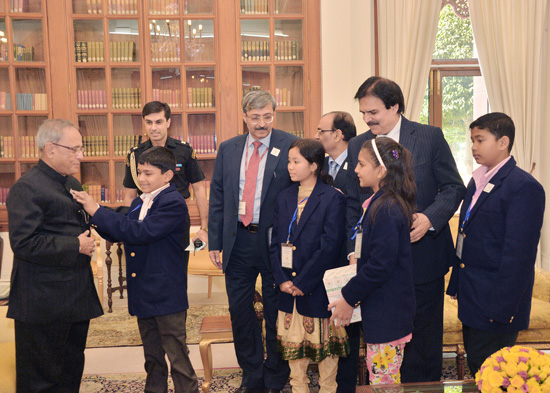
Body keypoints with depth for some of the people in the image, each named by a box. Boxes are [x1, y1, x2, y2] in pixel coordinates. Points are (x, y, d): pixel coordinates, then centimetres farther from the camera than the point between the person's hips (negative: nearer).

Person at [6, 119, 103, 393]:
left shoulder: (72, 184, 15)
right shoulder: (27, 187, -14)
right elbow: (23, 243, -23)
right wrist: (75, 246, -20)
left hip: (76, 296, 9)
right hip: (44, 302, -9)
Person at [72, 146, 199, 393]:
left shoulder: (173, 203, -17)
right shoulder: (138, 203, 12)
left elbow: (140, 233, -26)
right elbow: (117, 234, 10)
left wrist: (97, 211, -24)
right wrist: (96, 218, -8)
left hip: (166, 296, -8)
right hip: (143, 295, 8)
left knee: (178, 358, 3)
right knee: (152, 357, 22)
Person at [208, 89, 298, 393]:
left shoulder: (291, 147, -6)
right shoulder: (228, 149, 7)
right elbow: (217, 197, 9)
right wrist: (215, 242, 6)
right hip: (237, 241, 4)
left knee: (276, 313, 10)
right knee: (239, 311, 12)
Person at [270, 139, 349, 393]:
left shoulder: (332, 198, -9)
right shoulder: (284, 198, 8)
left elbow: (330, 246, -15)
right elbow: (275, 241, 7)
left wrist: (302, 283, -15)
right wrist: (281, 279, -5)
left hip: (318, 287, -5)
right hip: (288, 287, 5)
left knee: (324, 343, 9)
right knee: (292, 342, 15)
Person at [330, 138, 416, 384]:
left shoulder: (387, 209, -21)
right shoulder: (379, 203, 10)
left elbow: (381, 266, -23)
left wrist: (349, 298, -14)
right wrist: (353, 294, 12)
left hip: (387, 313, -10)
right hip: (379, 309, 10)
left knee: (382, 380, 3)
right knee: (380, 375, 20)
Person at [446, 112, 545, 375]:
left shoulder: (524, 187, -15)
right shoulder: (477, 181, 11)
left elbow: (519, 255, -19)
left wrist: (502, 308, -19)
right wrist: (457, 284, 14)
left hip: (496, 305, -8)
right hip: (471, 299, 8)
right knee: (474, 367, 19)